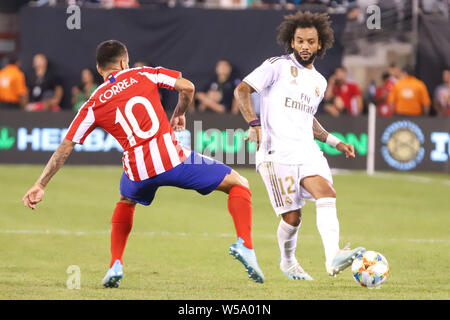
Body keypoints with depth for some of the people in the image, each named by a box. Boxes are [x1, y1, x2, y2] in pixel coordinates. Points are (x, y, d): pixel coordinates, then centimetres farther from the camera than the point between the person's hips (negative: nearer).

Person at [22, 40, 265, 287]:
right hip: (173, 159, -2)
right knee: (238, 184, 13)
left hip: (139, 173, 2)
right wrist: (179, 113, 22)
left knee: (125, 201, 39)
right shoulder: (143, 74, 9)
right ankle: (244, 244, -10)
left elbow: (65, 148, 7)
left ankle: (115, 265, 25)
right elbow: (187, 87, 2)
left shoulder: (93, 106, 12)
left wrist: (40, 186, 10)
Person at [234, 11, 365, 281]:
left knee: (327, 194, -22)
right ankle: (288, 262, 22)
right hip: (277, 153, -5)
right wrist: (254, 124, -18)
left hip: (307, 151, 5)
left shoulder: (319, 82, 20)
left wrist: (335, 142, 24)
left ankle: (334, 257, -35)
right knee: (292, 217, -6)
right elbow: (242, 90, -4)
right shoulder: (278, 66, 1)